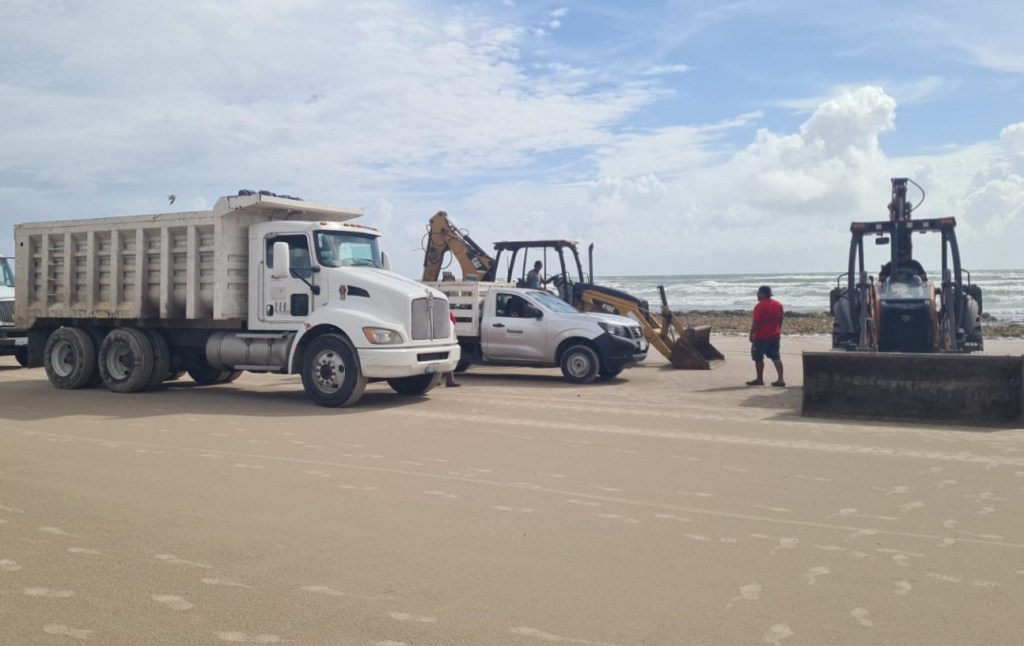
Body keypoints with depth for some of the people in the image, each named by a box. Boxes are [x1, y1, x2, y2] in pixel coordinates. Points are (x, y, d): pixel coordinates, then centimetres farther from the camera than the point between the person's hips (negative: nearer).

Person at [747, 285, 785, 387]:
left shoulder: (760, 306, -16)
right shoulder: (778, 304, 8)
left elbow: (756, 322, -18)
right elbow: (780, 320, 14)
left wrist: (751, 334, -9)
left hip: (762, 336, -7)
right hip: (775, 336, 7)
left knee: (758, 357, 5)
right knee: (776, 357, 9)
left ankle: (759, 379, 11)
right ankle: (780, 379, 3)